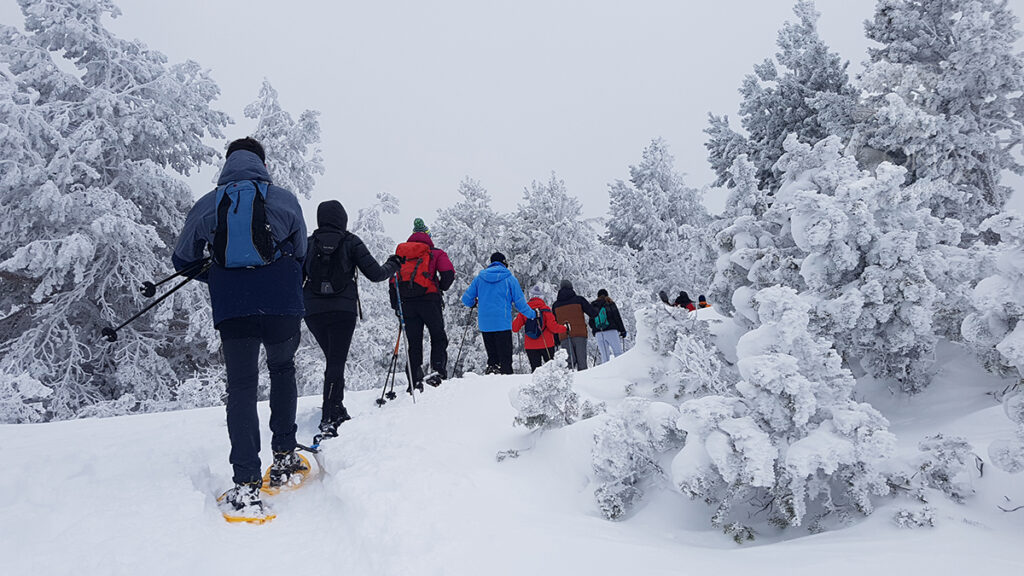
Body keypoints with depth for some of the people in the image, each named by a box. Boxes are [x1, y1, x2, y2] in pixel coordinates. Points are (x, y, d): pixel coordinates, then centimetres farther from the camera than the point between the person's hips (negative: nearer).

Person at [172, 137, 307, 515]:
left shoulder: (205, 206, 7)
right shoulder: (285, 200, 4)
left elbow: (182, 260, 16)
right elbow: (301, 256, 11)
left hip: (231, 311, 0)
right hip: (282, 307, 0)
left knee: (241, 388, 6)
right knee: (283, 370, 23)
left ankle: (246, 484, -1)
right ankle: (284, 455, 20)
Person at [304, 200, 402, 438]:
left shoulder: (309, 242, 6)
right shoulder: (351, 242, 0)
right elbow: (375, 274, -3)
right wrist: (393, 264, 16)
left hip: (313, 311, 3)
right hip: (342, 310, -3)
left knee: (333, 359, 20)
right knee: (336, 362, -3)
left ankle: (337, 411, 25)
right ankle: (328, 418, -14)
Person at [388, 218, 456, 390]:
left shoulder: (400, 253, 20)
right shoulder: (435, 253, 8)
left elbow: (392, 280, 14)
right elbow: (448, 273, -7)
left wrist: (396, 305, 16)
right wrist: (441, 288, 12)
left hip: (406, 302, 3)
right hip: (428, 298, -3)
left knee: (414, 342, 8)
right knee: (438, 337, 10)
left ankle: (415, 382, 4)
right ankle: (437, 370, -8)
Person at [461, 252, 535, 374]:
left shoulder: (480, 277, 8)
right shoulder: (509, 278, 0)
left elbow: (466, 299, 10)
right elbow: (520, 303, 0)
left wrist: (473, 303, 33)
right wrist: (533, 314, 15)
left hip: (484, 324, 4)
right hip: (503, 324, -4)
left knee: (492, 356, 14)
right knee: (505, 358, -2)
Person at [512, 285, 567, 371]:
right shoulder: (545, 309, -9)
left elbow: (515, 328, 0)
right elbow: (553, 326, -14)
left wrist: (514, 320, 20)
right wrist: (565, 328, 1)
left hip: (530, 346, 2)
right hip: (547, 345, -2)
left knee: (535, 368, 6)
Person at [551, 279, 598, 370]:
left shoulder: (555, 305, 13)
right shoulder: (579, 299, 4)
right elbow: (593, 312, 3)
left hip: (564, 337, 2)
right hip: (580, 334, -2)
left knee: (570, 361, -2)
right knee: (581, 360, 0)